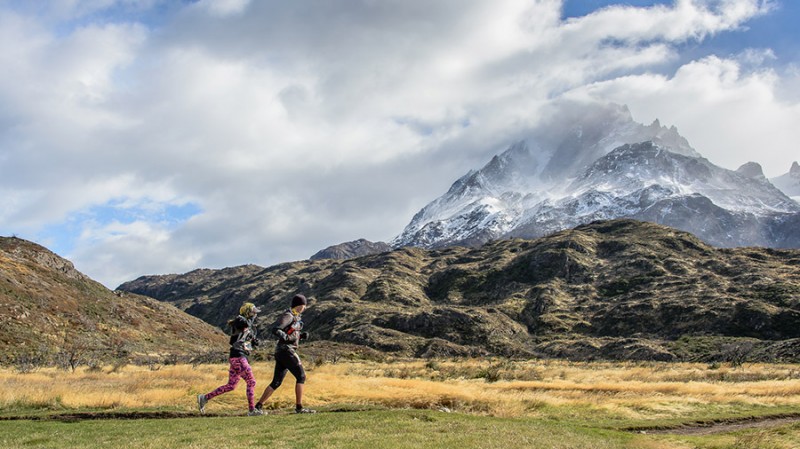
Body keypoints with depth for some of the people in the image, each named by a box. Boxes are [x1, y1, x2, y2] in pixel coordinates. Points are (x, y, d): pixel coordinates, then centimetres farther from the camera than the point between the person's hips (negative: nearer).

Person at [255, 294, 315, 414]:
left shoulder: (295, 317, 18)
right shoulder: (288, 316, -11)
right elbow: (275, 330, -21)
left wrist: (302, 335, 7)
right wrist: (288, 338, -21)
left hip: (281, 352, 10)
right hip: (286, 350, -10)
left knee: (276, 382, 10)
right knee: (301, 376, -8)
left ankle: (258, 406, 11)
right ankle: (299, 407, -7)